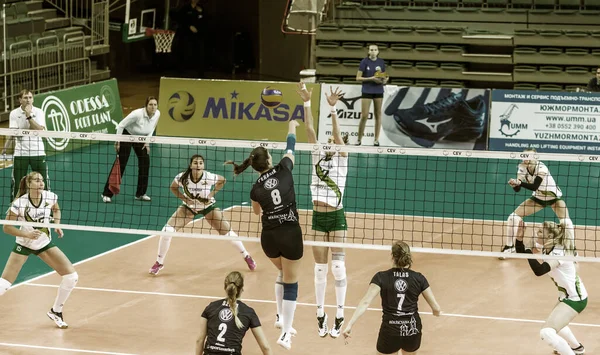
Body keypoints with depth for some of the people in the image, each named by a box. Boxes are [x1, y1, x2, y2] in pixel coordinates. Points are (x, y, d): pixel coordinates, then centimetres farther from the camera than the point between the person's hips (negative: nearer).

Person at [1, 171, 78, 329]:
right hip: (24, 245, -4)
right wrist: (27, 234, -29)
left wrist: (57, 225, -6)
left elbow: (56, 210, 11)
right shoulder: (19, 203, -25)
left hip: (45, 244, 4)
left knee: (72, 277, -6)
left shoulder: (50, 197, -14)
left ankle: (56, 311, 14)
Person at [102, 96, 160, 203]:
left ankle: (140, 194, 10)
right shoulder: (137, 114, -34)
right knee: (120, 165, -9)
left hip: (140, 138, 6)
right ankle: (107, 194, -3)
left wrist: (147, 142, -2)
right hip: (127, 135, -6)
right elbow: (121, 125, -23)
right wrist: (117, 142, -19)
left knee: (145, 162, -4)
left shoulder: (157, 114, -15)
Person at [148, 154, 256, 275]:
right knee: (167, 230, -14)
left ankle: (247, 256, 21)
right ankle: (159, 263, 5)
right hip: (189, 206, 1)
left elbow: (222, 180, -7)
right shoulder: (182, 177, -28)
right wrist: (184, 198, -20)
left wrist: (211, 194, -17)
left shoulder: (209, 177, -30)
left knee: (227, 231, -4)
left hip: (208, 206, -1)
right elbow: (173, 188, -6)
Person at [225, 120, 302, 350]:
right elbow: (290, 148, 13)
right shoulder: (283, 170, -5)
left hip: (268, 238, 3)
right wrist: (292, 126, 31)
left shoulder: (256, 188, 1)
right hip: (290, 234, -3)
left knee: (283, 273, 30)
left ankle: (281, 317, 25)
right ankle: (285, 333, -1)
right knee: (291, 281, 5)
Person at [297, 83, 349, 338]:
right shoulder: (318, 156, 9)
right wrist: (306, 103, -9)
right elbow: (310, 129, 0)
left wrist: (333, 108, -26)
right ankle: (320, 314, 14)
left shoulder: (342, 157, 0)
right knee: (319, 268, 7)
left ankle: (339, 317, 0)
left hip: (336, 218, -4)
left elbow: (337, 133, -15)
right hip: (318, 217, 4)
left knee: (338, 267, -4)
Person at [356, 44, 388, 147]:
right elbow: (358, 78, -6)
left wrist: (385, 80, -9)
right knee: (364, 115, -5)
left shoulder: (381, 62, 5)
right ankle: (359, 139, 4)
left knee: (378, 115, 4)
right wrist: (371, 78, -17)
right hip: (367, 91, -3)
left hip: (378, 91, 3)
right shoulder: (365, 62, -5)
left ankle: (376, 139, 9)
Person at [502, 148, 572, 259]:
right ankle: (509, 247, 9)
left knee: (565, 222, -25)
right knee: (514, 217, -9)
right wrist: (514, 184, -43)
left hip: (554, 196, -4)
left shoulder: (541, 168, -31)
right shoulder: (522, 168, -16)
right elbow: (517, 189, -20)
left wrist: (519, 183, -56)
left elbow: (534, 186, -41)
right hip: (538, 198, 5)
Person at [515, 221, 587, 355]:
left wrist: (529, 252, -31)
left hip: (575, 299, -10)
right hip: (568, 295, 10)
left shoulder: (558, 253, -26)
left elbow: (539, 270, -41)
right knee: (555, 323, 36)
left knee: (546, 332, -21)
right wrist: (520, 237, -13)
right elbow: (521, 253, 3)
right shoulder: (545, 248, -1)